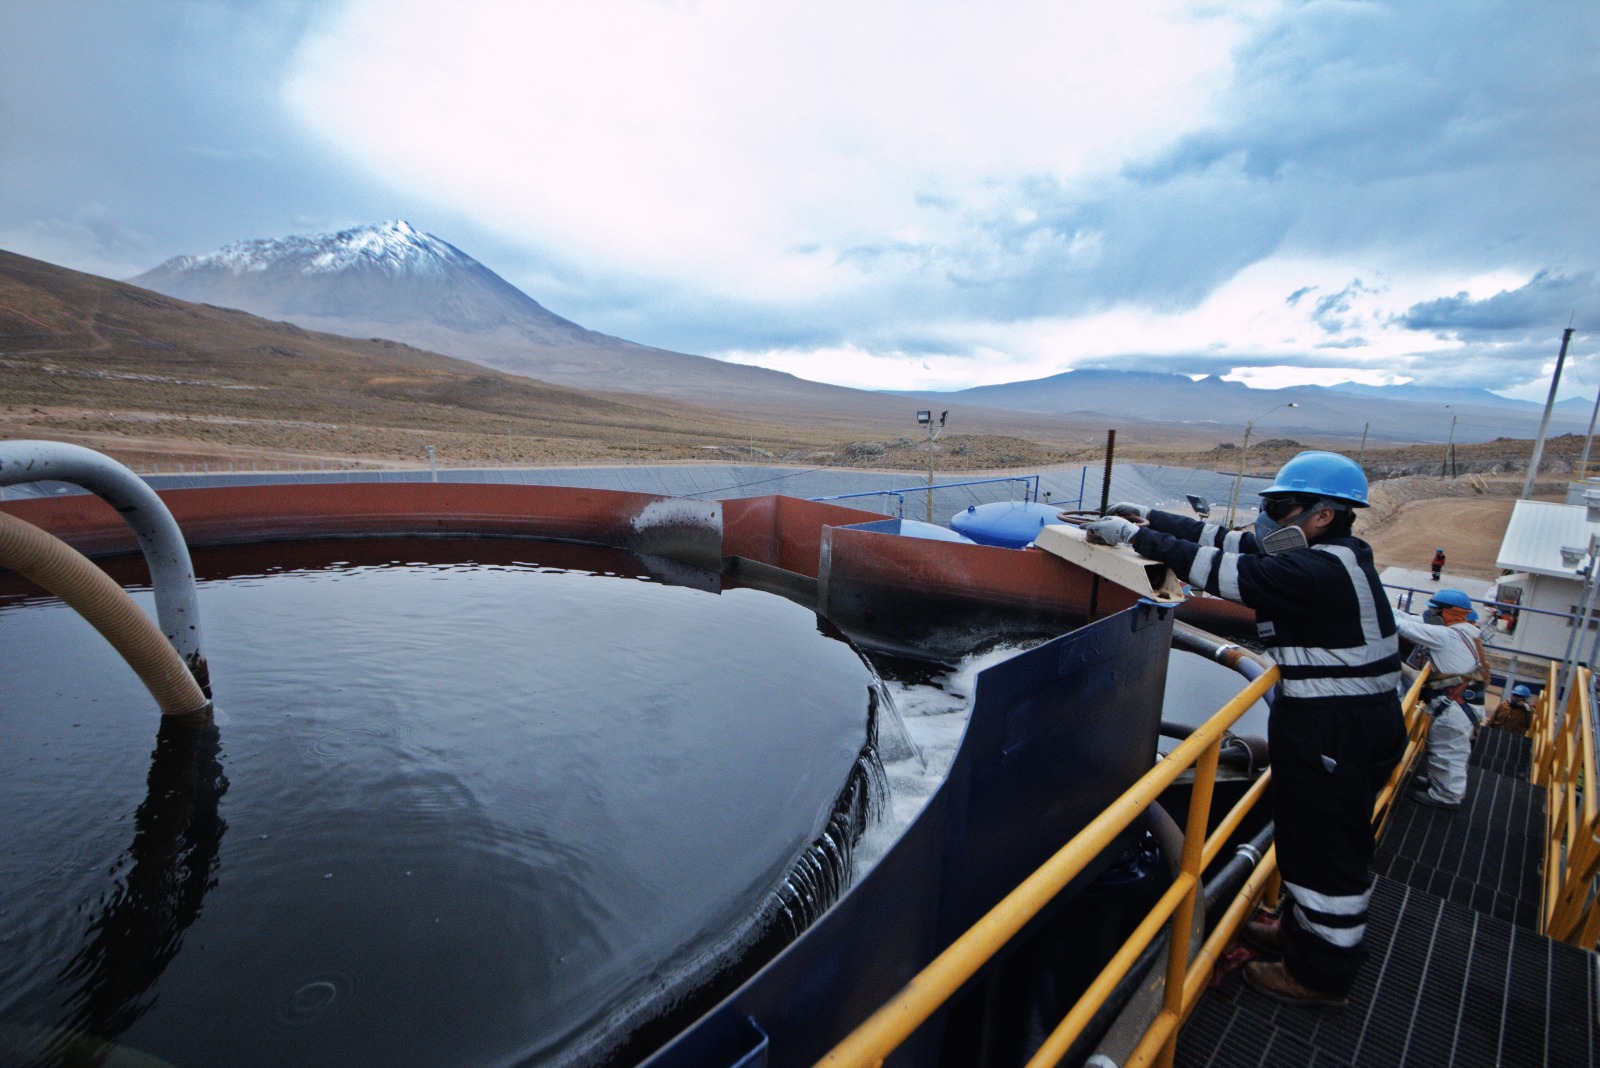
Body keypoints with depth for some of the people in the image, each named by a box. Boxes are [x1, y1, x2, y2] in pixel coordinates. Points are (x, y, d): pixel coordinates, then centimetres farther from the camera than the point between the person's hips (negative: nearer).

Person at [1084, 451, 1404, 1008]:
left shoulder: (1321, 571, -25)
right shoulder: (1325, 557, 7)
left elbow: (1222, 571, -29)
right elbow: (1230, 542, 8)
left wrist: (1135, 536, -23)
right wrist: (1150, 518, 5)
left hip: (1339, 732, -10)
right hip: (1329, 719, 10)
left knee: (1326, 848, 6)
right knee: (1310, 837, 24)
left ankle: (1322, 973, 23)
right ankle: (1305, 928, 43)